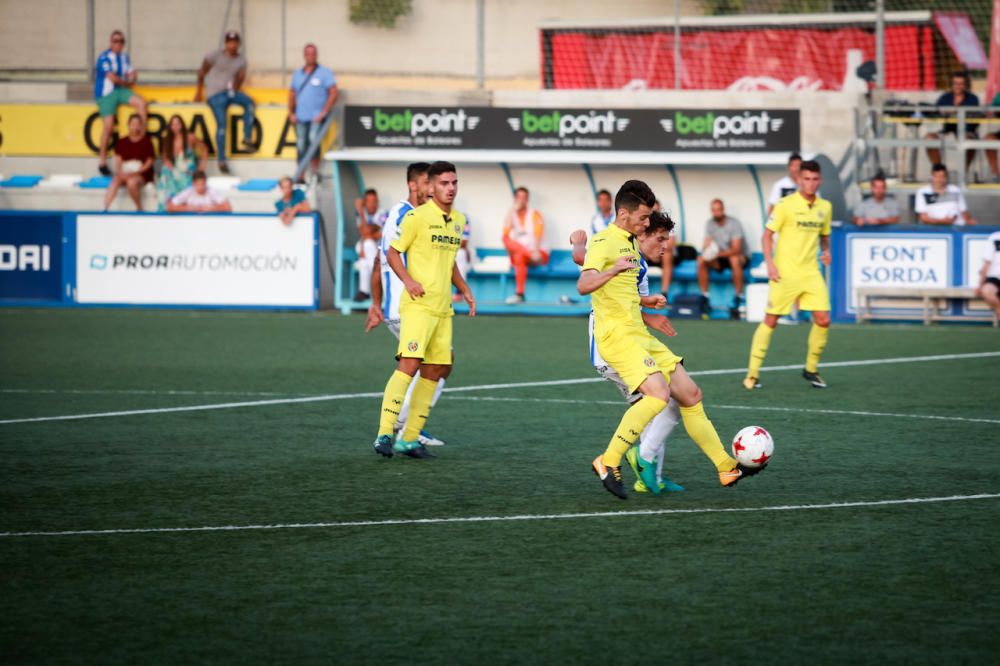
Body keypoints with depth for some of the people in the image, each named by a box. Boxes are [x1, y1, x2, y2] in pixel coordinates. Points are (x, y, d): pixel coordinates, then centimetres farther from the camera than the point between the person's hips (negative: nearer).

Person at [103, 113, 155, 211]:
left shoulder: (146, 142, 3)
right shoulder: (122, 142, 11)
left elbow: (149, 162, -2)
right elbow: (118, 160, 5)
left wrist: (135, 173, -13)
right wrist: (120, 173, -15)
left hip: (141, 174, -3)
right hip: (124, 173, 3)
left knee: (131, 182, -36)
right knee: (115, 181, -31)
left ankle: (139, 208, -17)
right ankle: (105, 208, -43)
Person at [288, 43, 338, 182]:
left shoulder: (325, 72, 1)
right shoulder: (297, 73, 15)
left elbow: (333, 94, -4)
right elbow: (292, 94, 19)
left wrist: (324, 112, -12)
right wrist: (291, 113, 7)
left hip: (317, 117, -5)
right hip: (300, 118, 5)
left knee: (313, 140, -23)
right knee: (301, 147, 5)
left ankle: (315, 172, -16)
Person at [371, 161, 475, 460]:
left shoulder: (458, 220, 15)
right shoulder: (417, 217, -7)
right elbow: (393, 252, -4)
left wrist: (464, 289, 19)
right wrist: (407, 280, -19)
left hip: (443, 309, 8)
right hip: (418, 304, -8)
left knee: (436, 369, 6)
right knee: (410, 364, -18)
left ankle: (410, 438, 13)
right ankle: (384, 434, -20)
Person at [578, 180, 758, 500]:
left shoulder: (629, 243, 18)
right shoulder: (604, 242, -13)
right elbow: (583, 285, -32)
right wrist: (613, 270, -49)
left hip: (639, 335, 10)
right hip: (617, 337, -10)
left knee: (690, 394, 8)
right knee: (658, 394, -26)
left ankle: (726, 467, 15)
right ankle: (609, 462, -19)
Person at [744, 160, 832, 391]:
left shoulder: (825, 207, 8)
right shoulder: (786, 205, -7)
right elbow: (767, 235, -6)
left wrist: (826, 251, 1)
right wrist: (770, 263, -16)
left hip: (811, 273, 4)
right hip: (785, 274, -4)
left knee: (823, 320, -4)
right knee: (770, 320, -2)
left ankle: (811, 369, 15)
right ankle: (752, 373, 5)